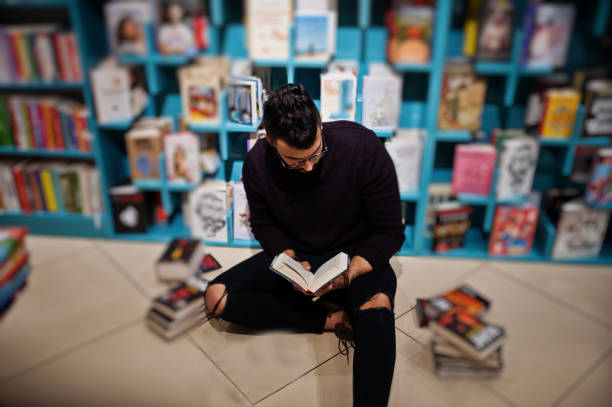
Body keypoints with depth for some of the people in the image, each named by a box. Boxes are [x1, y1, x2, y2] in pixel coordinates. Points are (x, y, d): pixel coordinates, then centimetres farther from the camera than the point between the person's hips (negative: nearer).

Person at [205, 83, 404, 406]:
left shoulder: (362, 147, -22)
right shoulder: (257, 163, -14)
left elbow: (390, 231, -14)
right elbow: (263, 225, 4)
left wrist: (351, 273, -30)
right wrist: (291, 259, -16)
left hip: (356, 256, -3)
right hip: (294, 255, 4)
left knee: (378, 303, -38)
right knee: (217, 297, -15)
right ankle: (332, 318, -12)